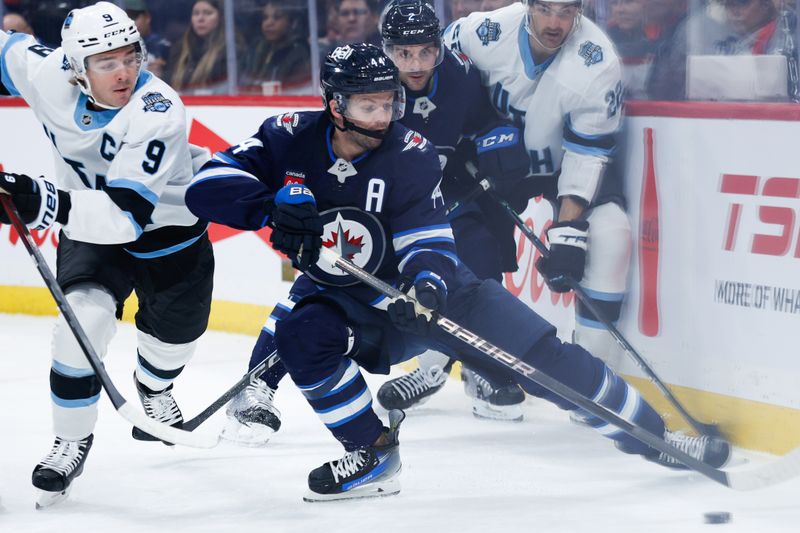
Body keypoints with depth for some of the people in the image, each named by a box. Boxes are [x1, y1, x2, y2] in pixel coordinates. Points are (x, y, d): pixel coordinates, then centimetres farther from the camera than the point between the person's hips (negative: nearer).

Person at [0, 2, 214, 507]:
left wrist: (46, 203, -55)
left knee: (175, 332, 19)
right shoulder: (47, 73, -25)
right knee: (85, 316, -23)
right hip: (90, 229, 1)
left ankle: (154, 387, 56)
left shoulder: (159, 113, -37)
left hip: (166, 227, -1)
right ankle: (72, 441, -3)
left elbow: (126, 214, -44)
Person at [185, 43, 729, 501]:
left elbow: (427, 239, -18)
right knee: (303, 335, -32)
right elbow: (208, 186, -19)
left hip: (424, 288, -1)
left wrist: (429, 280, -41)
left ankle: (650, 433, 0)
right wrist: (272, 204, -37)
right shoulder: (292, 140, -15)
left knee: (539, 350, -12)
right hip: (342, 301, 1)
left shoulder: (410, 153, -17)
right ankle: (372, 454, -12)